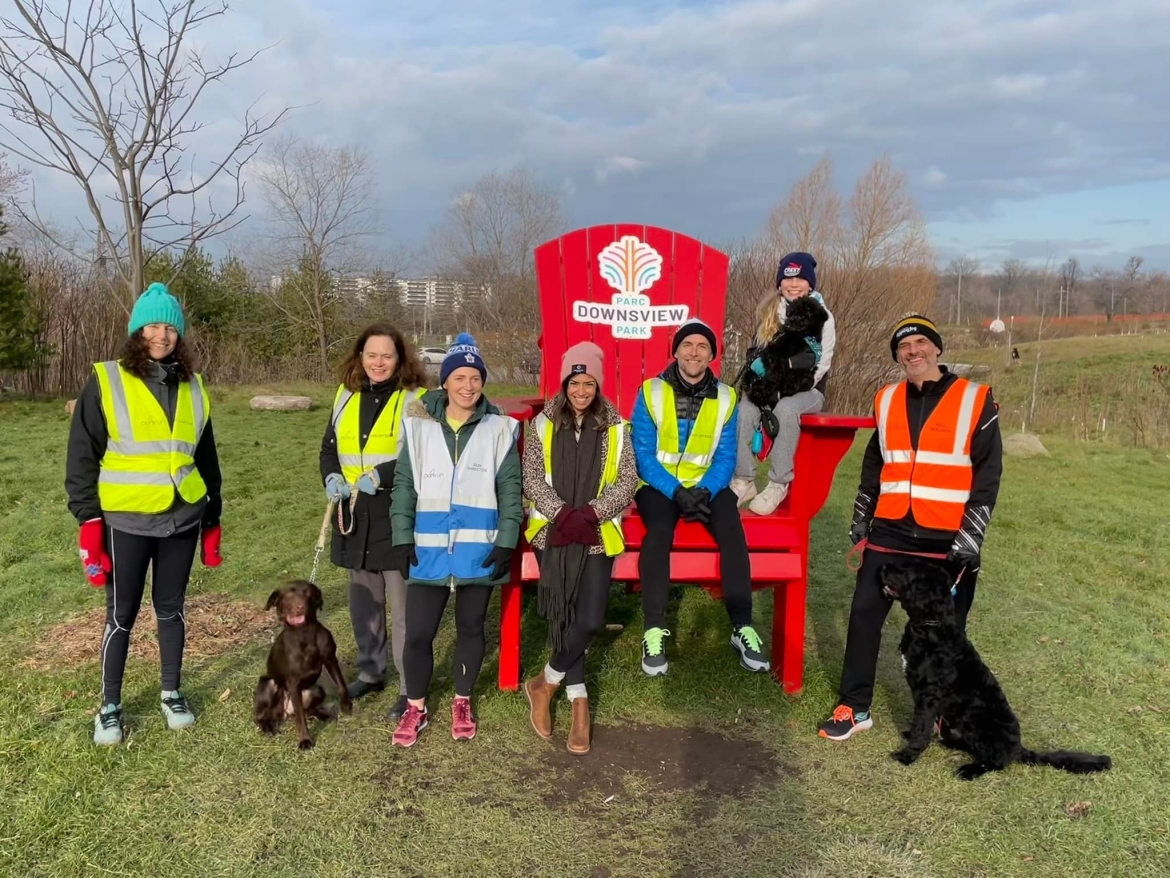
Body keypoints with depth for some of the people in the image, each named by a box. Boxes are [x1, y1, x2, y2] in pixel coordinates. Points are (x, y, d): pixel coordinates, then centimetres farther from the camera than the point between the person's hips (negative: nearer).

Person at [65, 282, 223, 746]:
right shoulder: (106, 382, -5)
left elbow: (206, 458, 14)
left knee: (171, 609, 14)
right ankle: (110, 706, 23)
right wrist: (89, 520, -10)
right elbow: (82, 457, -4)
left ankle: (171, 693, 29)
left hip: (182, 520, 3)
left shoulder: (192, 387, 8)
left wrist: (213, 519, 13)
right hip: (126, 522, -3)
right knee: (121, 616, 7)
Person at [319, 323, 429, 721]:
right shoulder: (346, 396, 11)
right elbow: (329, 446, 15)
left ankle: (411, 688, 10)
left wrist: (381, 476, -25)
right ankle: (370, 672, 35)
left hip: (398, 518, -6)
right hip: (356, 516, 6)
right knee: (363, 602, 18)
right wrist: (331, 477, -5)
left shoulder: (416, 399, -8)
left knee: (403, 608, -1)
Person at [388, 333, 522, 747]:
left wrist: (507, 542, -7)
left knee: (470, 628, 14)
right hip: (429, 550, 0)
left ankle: (462, 702, 33)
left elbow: (510, 489, 0)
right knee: (418, 632, 3)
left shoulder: (499, 429, 0)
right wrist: (402, 539, -3)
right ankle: (415, 706, 25)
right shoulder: (419, 426, 2)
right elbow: (404, 484, 4)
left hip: (478, 550, 0)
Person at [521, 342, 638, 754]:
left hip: (597, 532, 0)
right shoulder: (544, 424, 7)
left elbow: (627, 481, 1)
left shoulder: (615, 428, 7)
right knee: (563, 615, -5)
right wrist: (562, 513, -14)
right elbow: (532, 478, 1)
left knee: (590, 618, -13)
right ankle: (578, 700, 12)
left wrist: (590, 513, -14)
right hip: (553, 530, 0)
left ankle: (546, 683, 9)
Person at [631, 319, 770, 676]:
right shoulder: (651, 392, -7)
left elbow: (725, 457, -1)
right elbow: (643, 455, -10)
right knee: (659, 531, -32)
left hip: (705, 484, 2)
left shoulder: (725, 398, 0)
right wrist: (676, 492, -22)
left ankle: (742, 627, -18)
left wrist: (705, 491, -20)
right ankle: (654, 630, -25)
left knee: (732, 530, -26)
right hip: (659, 483, -2)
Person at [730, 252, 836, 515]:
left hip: (807, 390, -3)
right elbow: (755, 354, 11)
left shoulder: (822, 317, -1)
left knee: (786, 408, -37)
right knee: (745, 408, -30)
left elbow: (820, 365, -8)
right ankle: (743, 481, -26)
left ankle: (778, 485, -31)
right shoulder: (768, 312, 10)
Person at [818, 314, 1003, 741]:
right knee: (864, 615, 3)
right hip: (890, 532, 4)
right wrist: (861, 520, 14)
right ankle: (854, 708, 15)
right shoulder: (886, 401, 9)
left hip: (949, 539, -3)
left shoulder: (975, 401, -4)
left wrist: (972, 534, -11)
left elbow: (988, 471, -5)